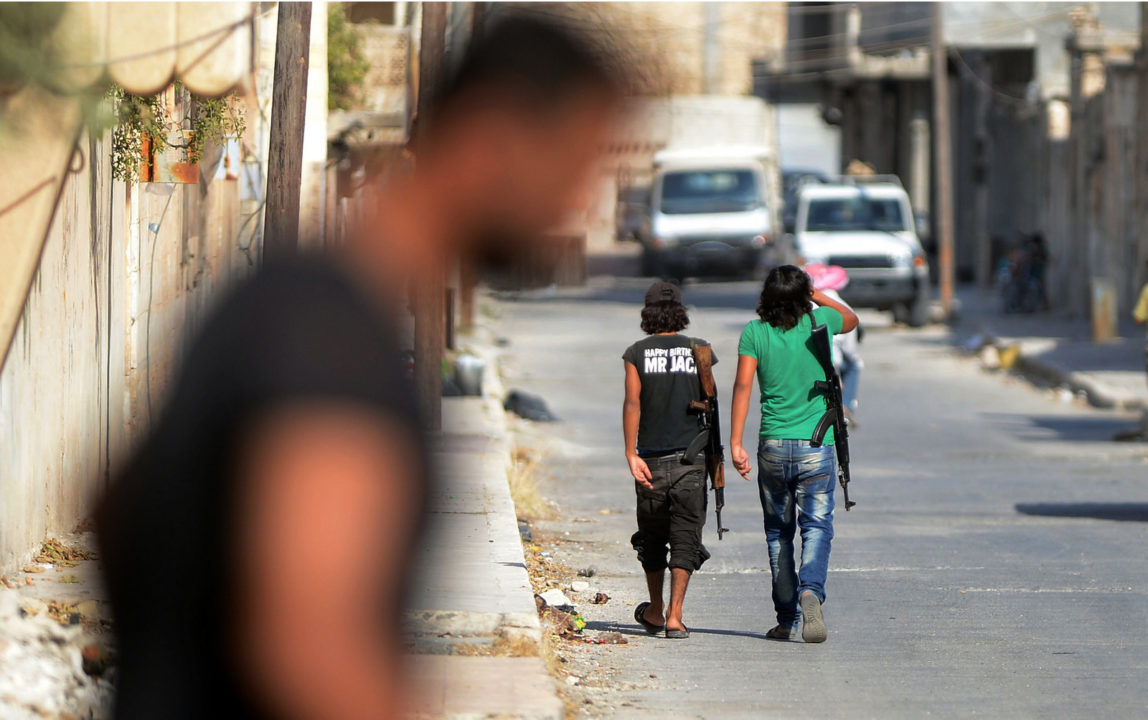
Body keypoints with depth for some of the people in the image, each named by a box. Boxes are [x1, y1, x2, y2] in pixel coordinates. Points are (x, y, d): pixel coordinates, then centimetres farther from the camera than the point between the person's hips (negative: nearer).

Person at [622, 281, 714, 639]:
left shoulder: (637, 353, 0)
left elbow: (632, 402, -10)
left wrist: (631, 454, -13)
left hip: (653, 459, 0)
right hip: (690, 458, 0)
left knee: (652, 536, 16)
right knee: (685, 537, -1)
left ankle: (655, 611, 31)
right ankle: (674, 616, -14)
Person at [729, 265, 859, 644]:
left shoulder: (754, 333, -3)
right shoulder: (818, 322, -1)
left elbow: (743, 386, -10)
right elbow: (851, 319, 22)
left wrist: (735, 443, -11)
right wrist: (819, 296, 30)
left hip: (773, 445, 1)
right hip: (817, 445, -1)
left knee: (778, 532, 11)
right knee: (816, 527, -1)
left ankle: (786, 619, 12)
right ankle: (811, 591, -27)